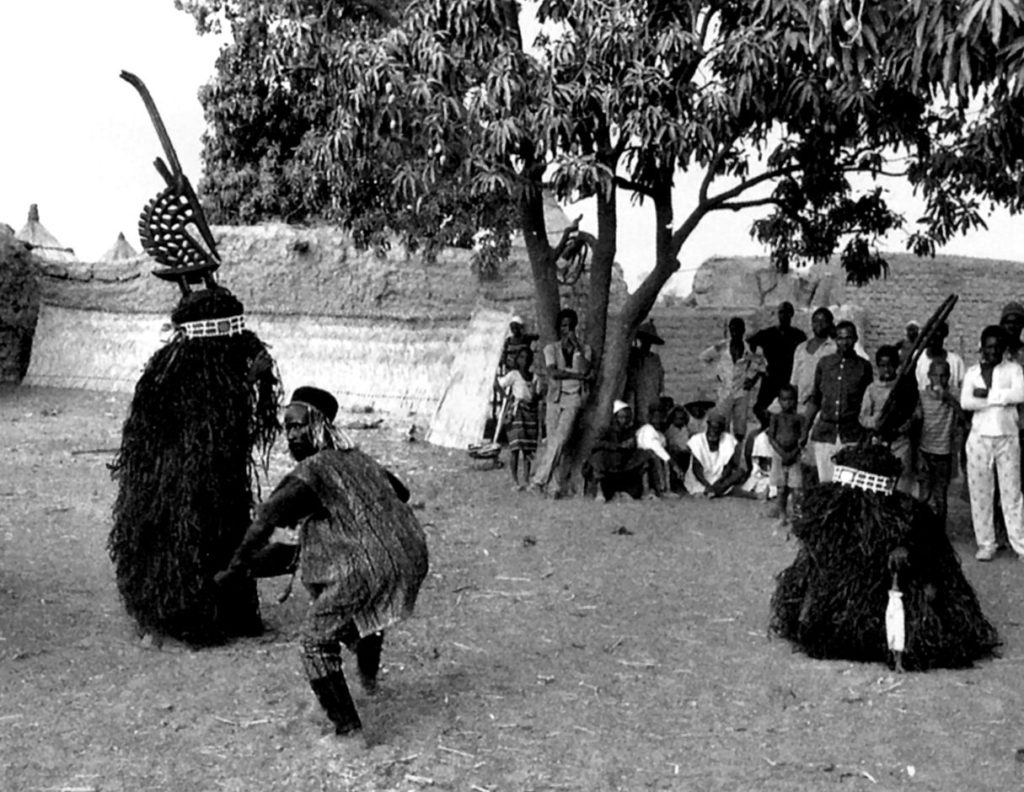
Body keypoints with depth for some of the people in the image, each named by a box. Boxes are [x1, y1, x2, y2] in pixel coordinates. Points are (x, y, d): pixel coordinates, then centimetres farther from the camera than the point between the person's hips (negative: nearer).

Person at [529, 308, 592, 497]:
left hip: (574, 398, -1)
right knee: (552, 441, -6)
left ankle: (538, 481, -13)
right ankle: (553, 486, -5)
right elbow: (553, 372, -6)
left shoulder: (585, 349, 12)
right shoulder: (551, 349, 9)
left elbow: (585, 369, -8)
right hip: (555, 398, 1)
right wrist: (577, 375, -7)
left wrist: (576, 345, -8)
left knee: (559, 439, -15)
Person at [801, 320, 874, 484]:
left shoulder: (863, 366, 4)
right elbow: (814, 400, 14)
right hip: (824, 432, 2)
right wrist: (805, 431, 11)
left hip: (851, 435, -2)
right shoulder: (824, 363, 9)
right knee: (825, 483, 2)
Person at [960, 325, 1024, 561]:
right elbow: (965, 402, -8)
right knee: (979, 493, 3)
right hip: (979, 438, 2)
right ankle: (986, 544, 12)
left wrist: (988, 395, -13)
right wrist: (1002, 398, -11)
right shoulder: (972, 372, 7)